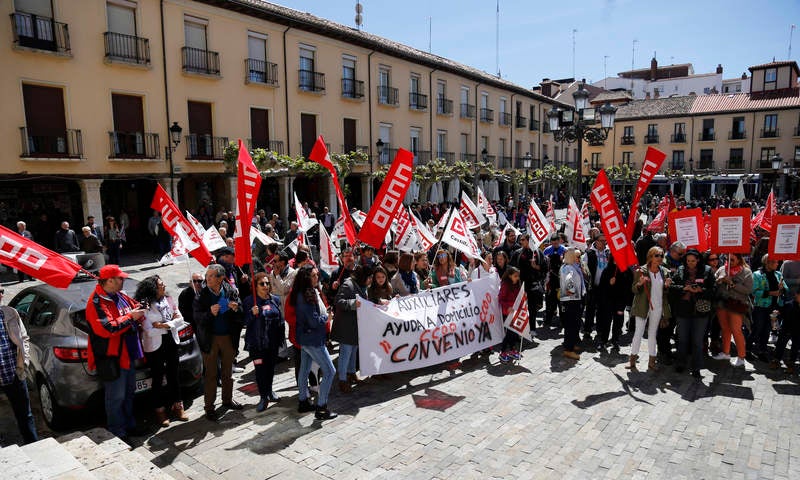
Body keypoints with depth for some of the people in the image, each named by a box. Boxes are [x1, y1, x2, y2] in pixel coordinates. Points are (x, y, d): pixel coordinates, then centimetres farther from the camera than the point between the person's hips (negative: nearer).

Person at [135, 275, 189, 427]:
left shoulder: (169, 300, 1)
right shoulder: (145, 306, -14)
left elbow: (180, 320, 1)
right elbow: (149, 331, -18)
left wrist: (163, 325, -15)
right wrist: (171, 324, -11)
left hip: (172, 343, 4)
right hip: (155, 347, -4)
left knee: (174, 375, 12)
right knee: (158, 379, 7)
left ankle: (177, 406, 26)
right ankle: (159, 410, 20)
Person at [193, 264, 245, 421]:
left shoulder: (231, 291, -3)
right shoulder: (201, 295, -10)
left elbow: (241, 314, 2)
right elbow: (197, 318, -12)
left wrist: (236, 309, -21)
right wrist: (210, 313, -30)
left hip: (228, 337, 3)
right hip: (210, 338, -3)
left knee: (227, 371, 17)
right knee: (211, 374, 6)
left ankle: (227, 400, 33)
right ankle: (209, 407, 17)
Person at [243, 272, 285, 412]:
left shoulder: (275, 299, 5)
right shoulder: (249, 301, -8)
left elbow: (281, 319, 12)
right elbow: (245, 322, -7)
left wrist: (281, 337, 9)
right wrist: (252, 314, -25)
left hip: (273, 341, 4)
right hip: (257, 342, -4)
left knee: (271, 366, 16)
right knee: (260, 368, -4)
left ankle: (269, 391, 37)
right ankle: (264, 397, 10)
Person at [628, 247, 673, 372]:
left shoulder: (665, 272, 5)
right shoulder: (641, 271, -8)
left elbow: (666, 293, 14)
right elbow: (634, 290, -5)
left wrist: (667, 286, -9)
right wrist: (639, 283, -26)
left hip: (658, 307, 4)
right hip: (643, 306, -4)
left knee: (652, 333, 12)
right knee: (639, 332, -4)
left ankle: (652, 361, 18)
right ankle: (633, 359, 5)